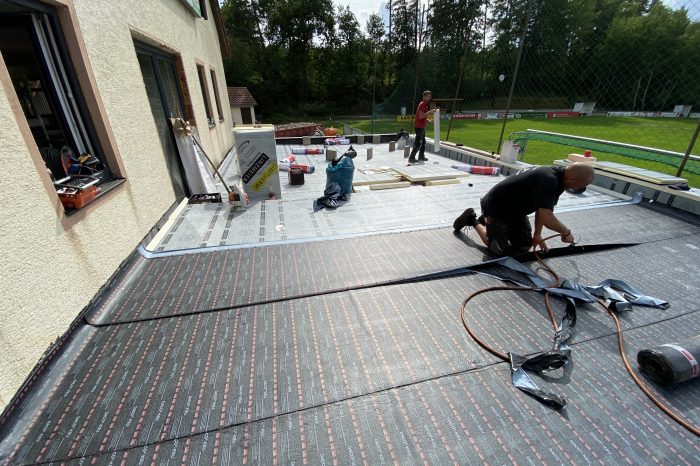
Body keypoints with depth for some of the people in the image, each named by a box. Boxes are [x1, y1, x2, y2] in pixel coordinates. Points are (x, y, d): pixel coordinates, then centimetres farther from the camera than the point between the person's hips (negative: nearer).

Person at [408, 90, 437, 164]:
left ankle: (421, 157, 23)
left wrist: (427, 120, 15)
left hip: (422, 126, 10)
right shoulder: (422, 104, -14)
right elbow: (421, 116, -25)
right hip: (419, 127, -10)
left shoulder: (424, 104, 17)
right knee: (418, 143, -10)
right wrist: (430, 112, -24)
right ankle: (411, 158, -7)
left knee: (423, 142, 15)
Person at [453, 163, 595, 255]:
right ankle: (474, 221, 13)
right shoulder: (547, 181, -33)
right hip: (495, 208, -9)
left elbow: (542, 209, 6)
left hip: (515, 209, 9)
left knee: (524, 247, 12)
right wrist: (566, 232, -18)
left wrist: (537, 234, 3)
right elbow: (546, 218, -36)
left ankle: (487, 221, 26)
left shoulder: (555, 174, -3)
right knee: (501, 251, -2)